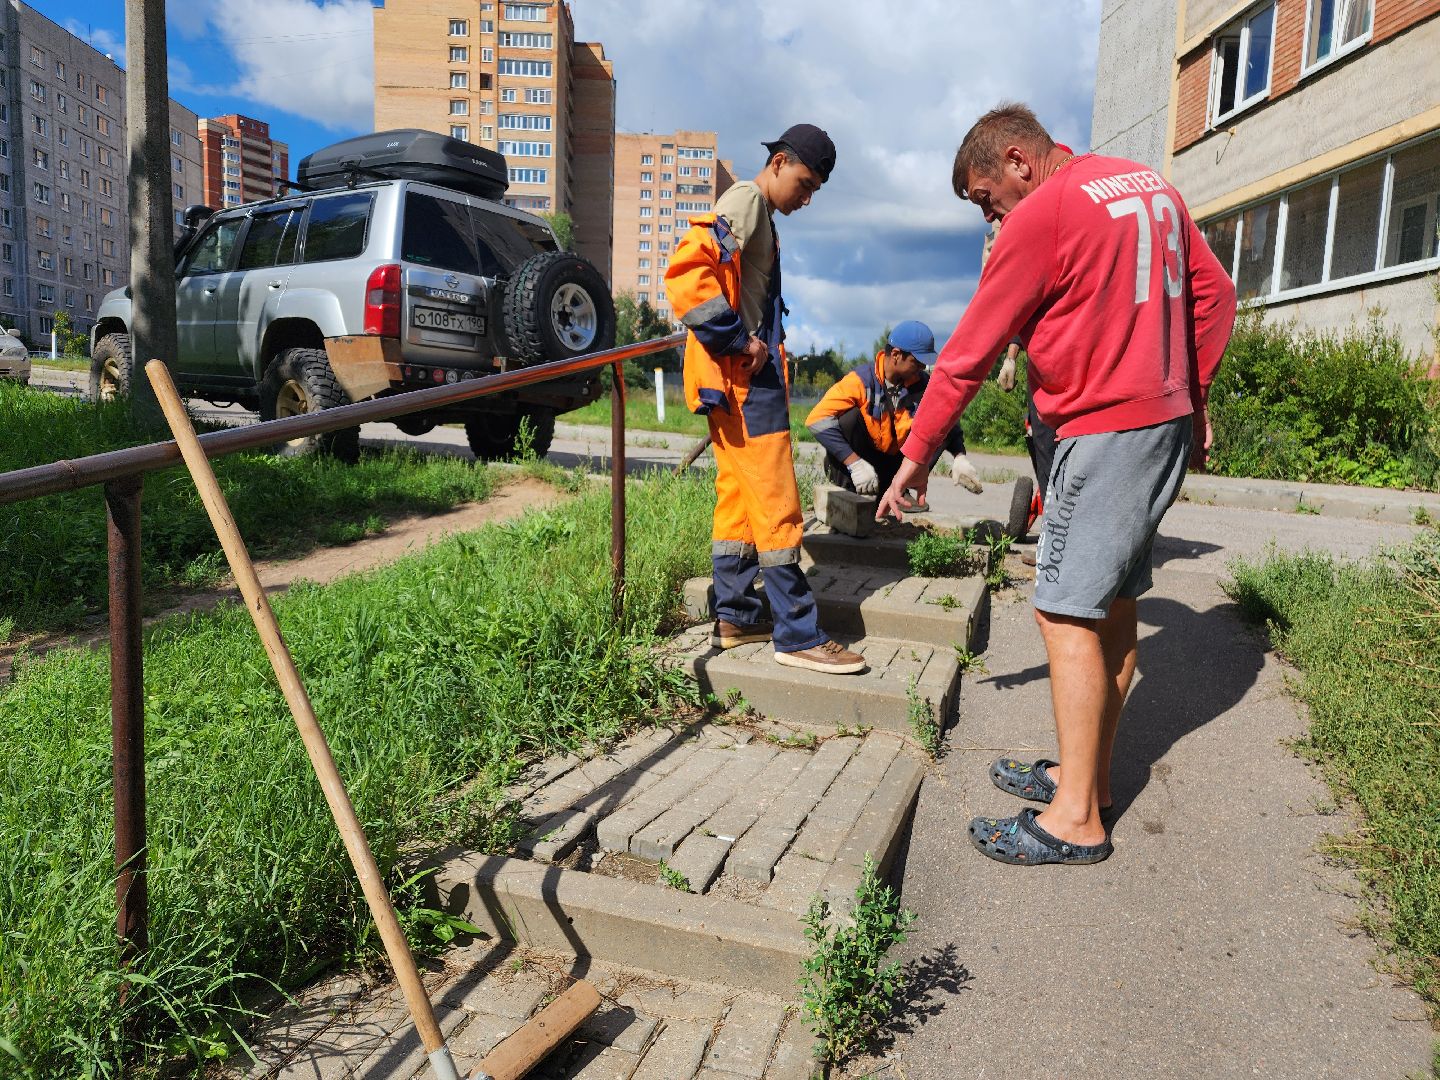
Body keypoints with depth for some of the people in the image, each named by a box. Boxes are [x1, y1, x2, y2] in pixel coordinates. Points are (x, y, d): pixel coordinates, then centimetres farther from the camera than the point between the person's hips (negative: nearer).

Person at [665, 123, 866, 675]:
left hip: (744, 377, 10)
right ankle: (798, 636, -3)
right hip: (744, 379, -10)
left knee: (738, 497, 12)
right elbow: (686, 272, -24)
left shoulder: (759, 212, 22)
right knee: (776, 504, -9)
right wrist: (739, 342, -20)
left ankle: (735, 616, 20)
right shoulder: (746, 200, -8)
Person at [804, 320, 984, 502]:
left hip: (894, 465, 4)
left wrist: (959, 457, -13)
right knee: (850, 416, -29)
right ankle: (847, 490, -15)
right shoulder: (861, 381, -19)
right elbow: (817, 419, -27)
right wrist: (855, 463, -32)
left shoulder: (923, 385, -5)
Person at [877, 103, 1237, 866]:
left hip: (1105, 431, -9)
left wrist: (917, 454, -3)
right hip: (1167, 425, 9)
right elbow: (1215, 294, 18)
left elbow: (969, 352, -9)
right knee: (1112, 605, 12)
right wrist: (1193, 398, 21)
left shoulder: (1042, 215, -11)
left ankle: (1077, 819, 0)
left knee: (1067, 614, -6)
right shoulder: (1151, 185, 15)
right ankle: (1086, 776, 22)